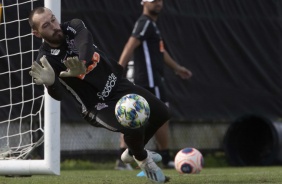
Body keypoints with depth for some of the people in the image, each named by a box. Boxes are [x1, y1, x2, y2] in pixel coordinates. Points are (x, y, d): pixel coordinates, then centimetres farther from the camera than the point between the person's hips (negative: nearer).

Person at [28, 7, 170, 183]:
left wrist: (81, 65, -58)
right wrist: (50, 83, -60)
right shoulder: (46, 60, -21)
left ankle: (133, 152, 34)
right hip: (98, 105, -5)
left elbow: (85, 45, -34)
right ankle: (142, 159, 8)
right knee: (135, 127, -28)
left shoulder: (74, 27, -11)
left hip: (117, 83, 5)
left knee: (161, 113, 8)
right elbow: (59, 95, -34)